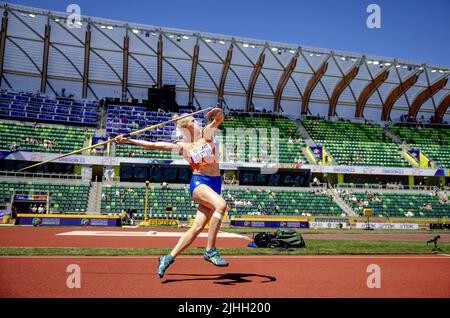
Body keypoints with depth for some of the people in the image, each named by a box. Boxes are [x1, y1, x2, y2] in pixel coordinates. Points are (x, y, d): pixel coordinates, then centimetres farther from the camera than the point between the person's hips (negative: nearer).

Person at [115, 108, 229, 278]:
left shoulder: (206, 134, 14)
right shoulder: (181, 146, 8)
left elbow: (219, 118, 5)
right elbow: (153, 145, 11)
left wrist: (218, 112, -20)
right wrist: (127, 139, 12)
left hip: (215, 183, 3)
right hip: (199, 182, -3)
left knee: (197, 228, -4)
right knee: (221, 204, -32)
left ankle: (168, 258, 8)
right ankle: (210, 250, -25)